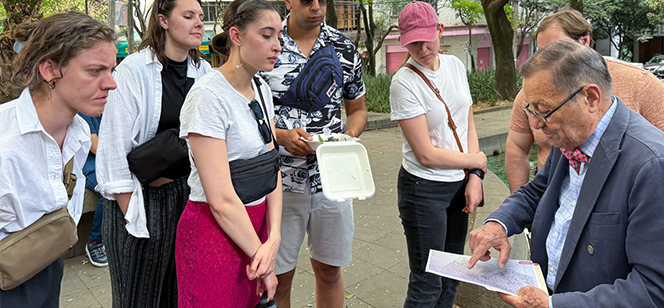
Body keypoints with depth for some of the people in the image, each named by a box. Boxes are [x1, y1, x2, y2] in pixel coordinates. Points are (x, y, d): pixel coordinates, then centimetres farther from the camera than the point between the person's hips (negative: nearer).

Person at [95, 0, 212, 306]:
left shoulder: (203, 70, 4)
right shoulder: (134, 69, -11)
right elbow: (115, 145, -11)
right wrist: (129, 211, -12)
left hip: (187, 190, 5)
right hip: (144, 196, -4)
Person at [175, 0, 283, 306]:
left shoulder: (261, 89, 5)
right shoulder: (208, 95, -20)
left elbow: (271, 166, 2)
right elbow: (221, 200, -22)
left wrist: (274, 237, -10)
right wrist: (262, 256, -13)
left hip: (257, 221, 7)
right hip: (216, 230, -7)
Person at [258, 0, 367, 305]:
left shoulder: (345, 48, 4)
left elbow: (357, 109, 13)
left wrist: (349, 136, -8)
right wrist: (280, 135, -18)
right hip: (280, 180, -2)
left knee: (329, 270, 16)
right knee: (278, 277, 9)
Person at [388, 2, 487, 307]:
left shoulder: (455, 65, 3)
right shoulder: (404, 82, -17)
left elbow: (468, 125, 8)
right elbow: (426, 154, -19)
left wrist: (475, 178, -3)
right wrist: (478, 161, -7)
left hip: (459, 184, 6)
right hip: (424, 189, -6)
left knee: (452, 277, 17)